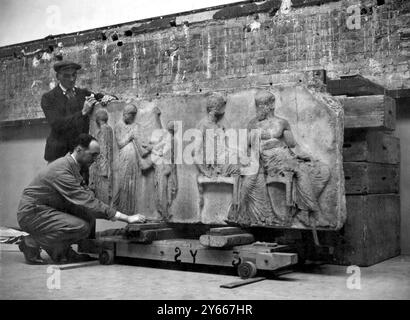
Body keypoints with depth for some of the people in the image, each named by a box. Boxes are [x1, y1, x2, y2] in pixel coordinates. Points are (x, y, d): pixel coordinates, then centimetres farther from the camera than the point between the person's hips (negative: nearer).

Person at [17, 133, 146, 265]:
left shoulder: (72, 166, 7)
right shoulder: (62, 170, -24)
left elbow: (88, 196, 5)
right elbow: (87, 201, -29)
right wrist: (126, 218, -29)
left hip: (46, 210, 9)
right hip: (31, 213, -9)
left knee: (86, 213, -3)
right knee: (82, 228, -23)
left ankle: (61, 251, 5)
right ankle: (32, 243, -8)